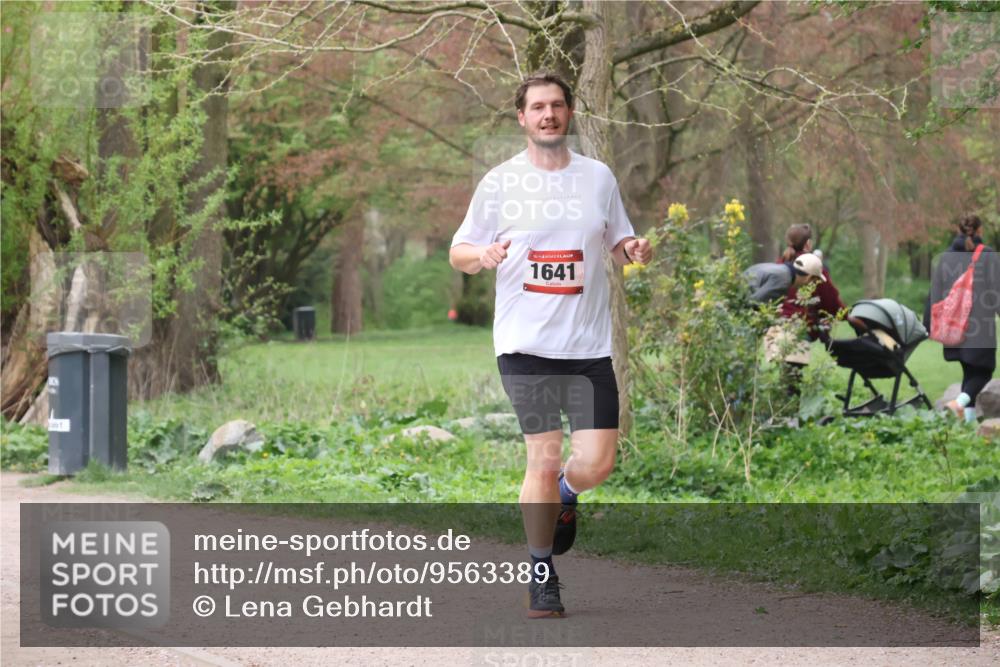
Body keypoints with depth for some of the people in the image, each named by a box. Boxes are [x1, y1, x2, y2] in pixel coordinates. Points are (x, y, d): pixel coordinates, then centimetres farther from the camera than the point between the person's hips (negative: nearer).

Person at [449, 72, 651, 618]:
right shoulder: (499, 183, 3)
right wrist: (482, 255, -15)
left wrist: (635, 250, -4)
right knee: (543, 458, -7)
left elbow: (619, 243, 19)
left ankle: (563, 496, 32)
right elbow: (459, 252, 8)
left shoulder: (598, 177, 9)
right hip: (525, 343, -2)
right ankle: (541, 578, 9)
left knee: (596, 462, -5)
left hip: (589, 345, 2)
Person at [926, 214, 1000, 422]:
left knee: (969, 371, 17)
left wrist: (929, 325, 10)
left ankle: (969, 416, 10)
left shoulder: (946, 258, 4)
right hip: (981, 326, -4)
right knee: (983, 371, 6)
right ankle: (960, 401, -19)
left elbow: (935, 294, 5)